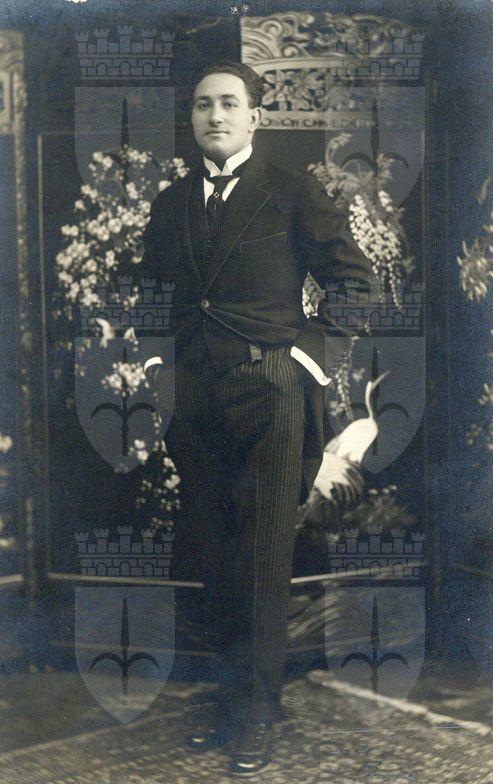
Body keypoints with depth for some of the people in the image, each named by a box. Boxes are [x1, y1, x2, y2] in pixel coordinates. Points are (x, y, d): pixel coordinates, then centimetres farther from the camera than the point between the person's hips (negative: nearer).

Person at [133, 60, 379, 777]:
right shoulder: (170, 203, 14)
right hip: (193, 395, 5)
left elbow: (355, 282, 0)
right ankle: (231, 696, 22)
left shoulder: (294, 194, 0)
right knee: (217, 555, 10)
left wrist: (315, 357, -6)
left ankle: (259, 715, 8)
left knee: (266, 556, -2)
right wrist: (154, 363, 10)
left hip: (269, 390, -4)